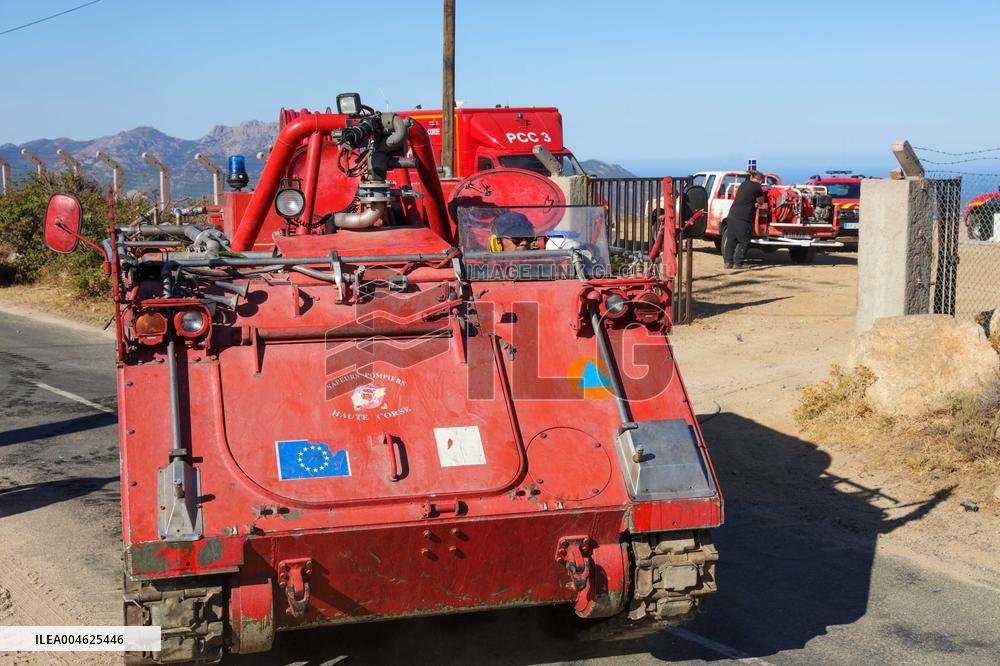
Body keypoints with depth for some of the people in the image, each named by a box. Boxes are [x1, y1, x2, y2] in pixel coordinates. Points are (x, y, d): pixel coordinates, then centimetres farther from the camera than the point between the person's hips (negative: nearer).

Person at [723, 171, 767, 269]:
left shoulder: (744, 184, 16)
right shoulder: (757, 187, -5)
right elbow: (761, 202, 6)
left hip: (733, 214, 7)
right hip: (744, 217, -7)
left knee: (730, 239, 9)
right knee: (743, 241, 3)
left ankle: (727, 261, 10)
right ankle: (737, 263, 1)